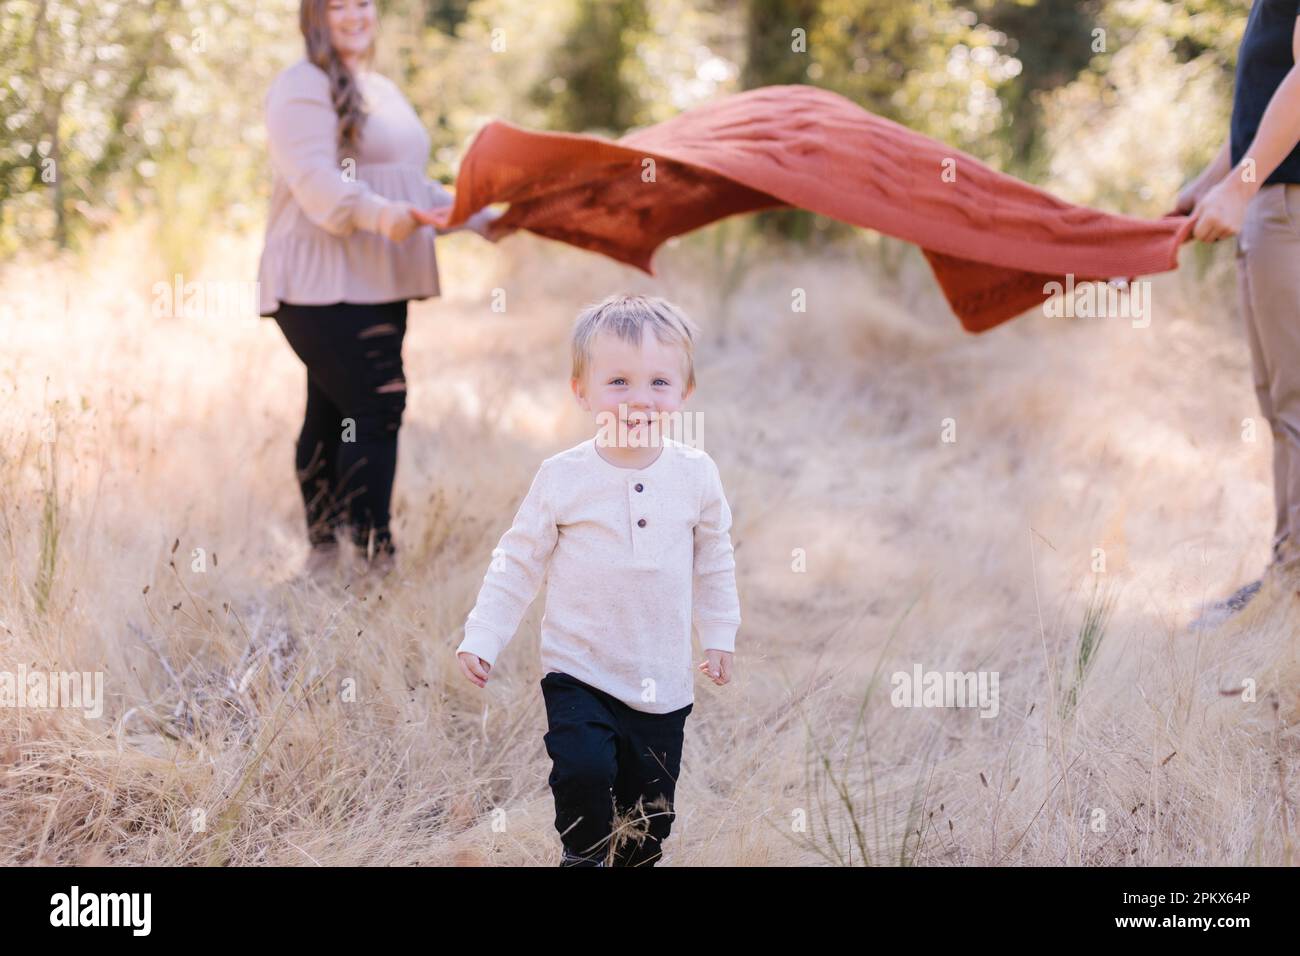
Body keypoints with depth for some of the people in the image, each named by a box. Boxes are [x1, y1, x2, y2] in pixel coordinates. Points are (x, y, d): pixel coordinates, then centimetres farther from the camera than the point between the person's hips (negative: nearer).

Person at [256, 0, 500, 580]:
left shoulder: (383, 92, 23)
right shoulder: (301, 88, -6)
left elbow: (413, 190, 30)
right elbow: (314, 180, -20)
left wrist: (478, 219, 22)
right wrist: (378, 213, -35)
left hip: (375, 287, 8)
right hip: (322, 286, -8)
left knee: (333, 416, 9)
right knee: (377, 405, -16)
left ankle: (324, 556, 12)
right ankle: (374, 558, -16)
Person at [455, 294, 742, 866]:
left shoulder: (696, 475, -2)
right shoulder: (562, 478, -9)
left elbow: (715, 560, 12)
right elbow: (518, 562, -1)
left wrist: (719, 635, 14)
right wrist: (482, 637, -4)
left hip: (664, 684, 3)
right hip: (579, 673, -2)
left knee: (651, 809, 9)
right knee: (584, 770, -22)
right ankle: (584, 855, 6)